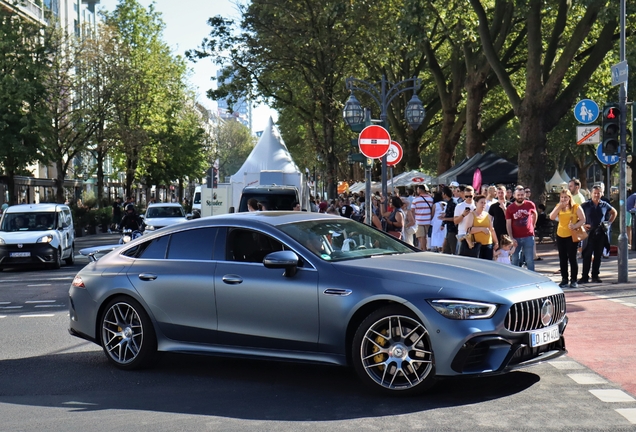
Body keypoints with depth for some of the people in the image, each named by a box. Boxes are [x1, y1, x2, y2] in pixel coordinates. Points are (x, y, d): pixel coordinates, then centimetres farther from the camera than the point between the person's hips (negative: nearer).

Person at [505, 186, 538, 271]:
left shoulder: (530, 205, -1)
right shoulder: (510, 208, -4)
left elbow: (535, 215, 20)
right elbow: (508, 224, -4)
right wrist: (511, 238, -12)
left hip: (528, 236, 0)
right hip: (516, 238, 0)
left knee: (530, 260, 3)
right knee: (515, 260, 8)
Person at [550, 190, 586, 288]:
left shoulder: (576, 207, -5)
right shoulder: (558, 207, 7)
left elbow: (583, 219, -6)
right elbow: (552, 217, -8)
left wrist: (575, 226, -23)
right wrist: (559, 206, -16)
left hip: (572, 235, -4)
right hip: (560, 235, 5)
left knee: (572, 258, -4)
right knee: (562, 258, 8)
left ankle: (573, 280, 4)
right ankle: (564, 279, 15)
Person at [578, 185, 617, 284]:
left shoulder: (605, 205, 4)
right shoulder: (585, 205, -4)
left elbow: (614, 212, 21)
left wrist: (609, 223, 10)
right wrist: (583, 225, -5)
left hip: (601, 234, 3)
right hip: (589, 233, -3)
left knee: (598, 255, 7)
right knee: (587, 255, -3)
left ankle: (595, 276, 15)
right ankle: (585, 276, 0)